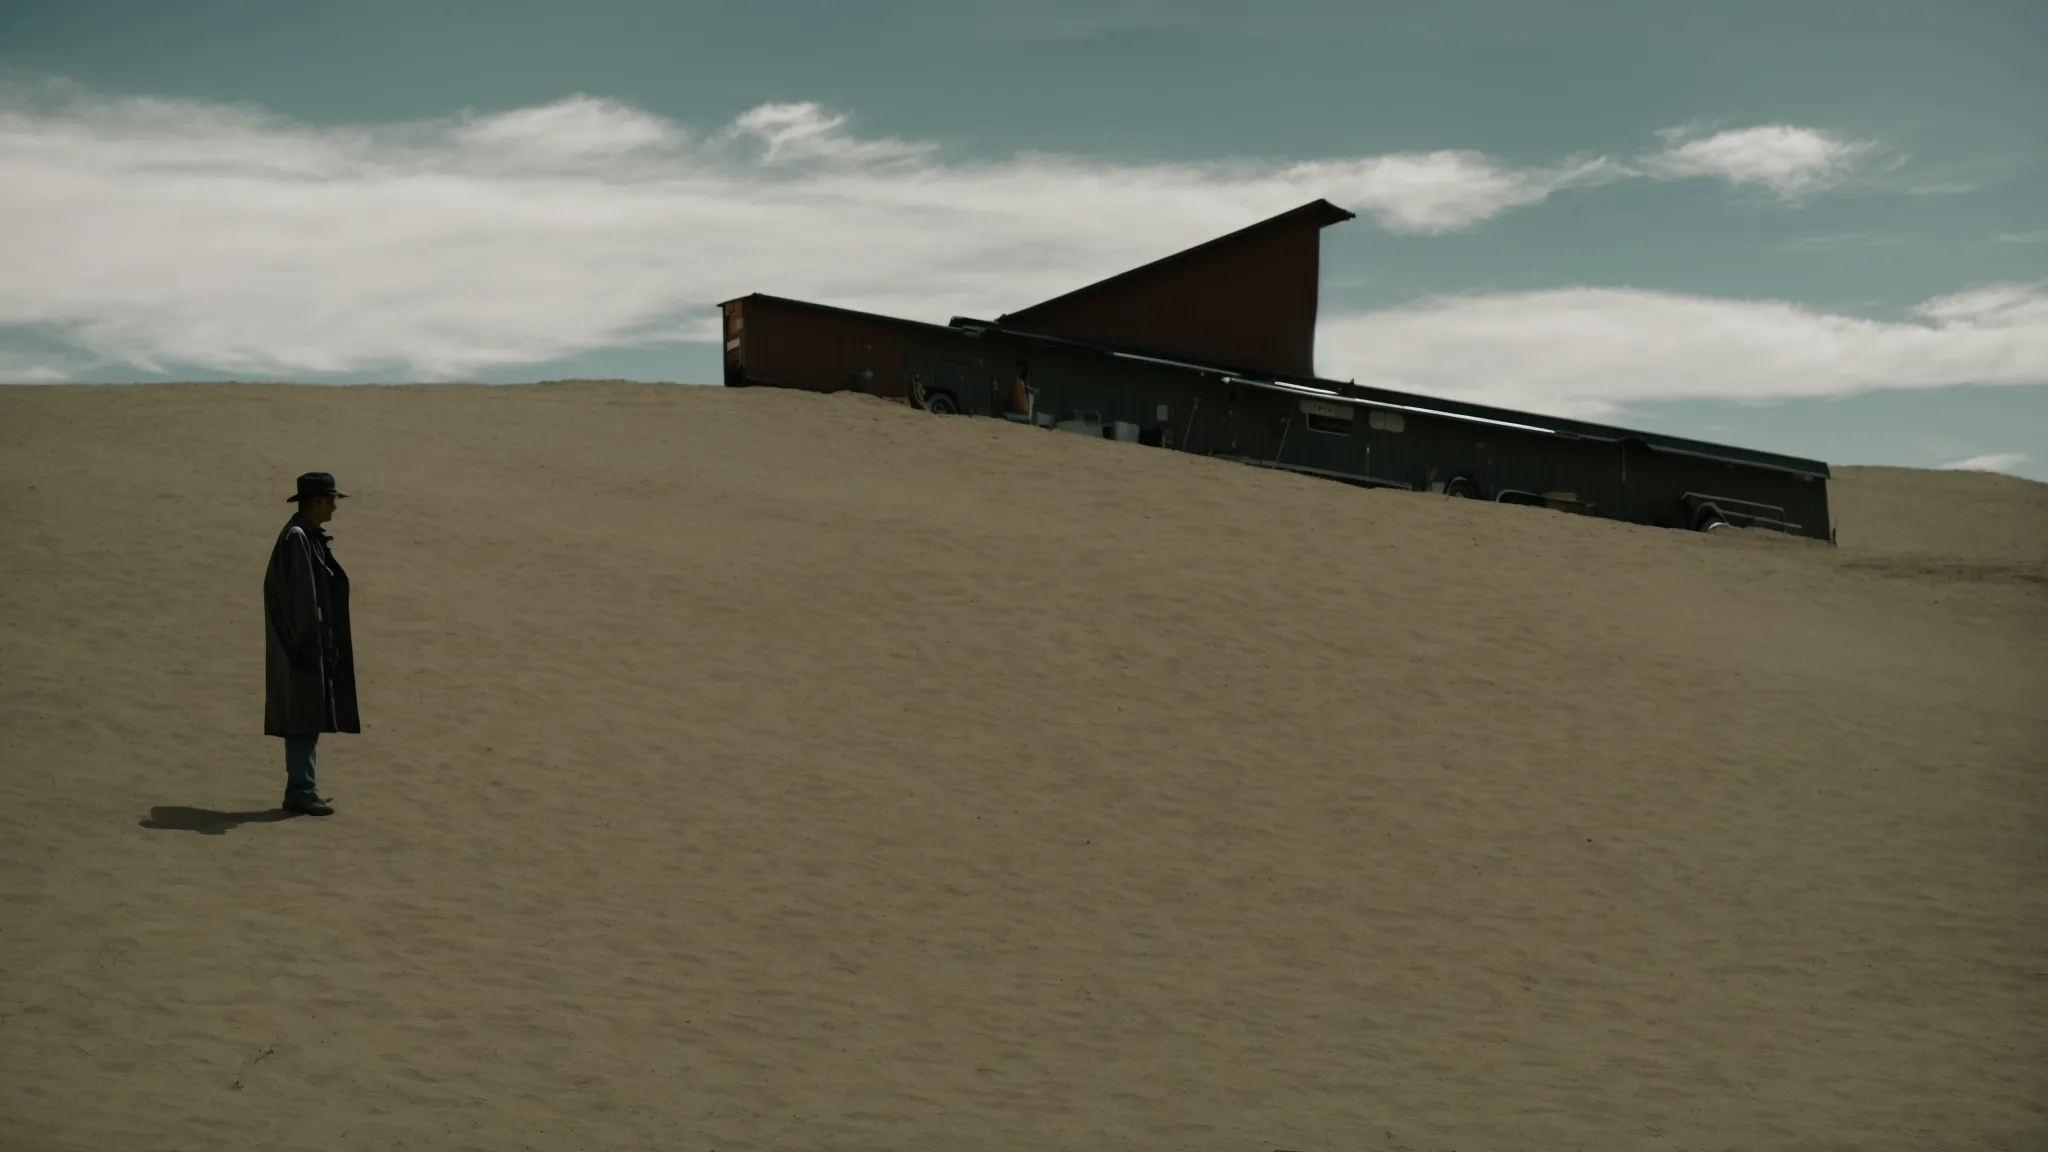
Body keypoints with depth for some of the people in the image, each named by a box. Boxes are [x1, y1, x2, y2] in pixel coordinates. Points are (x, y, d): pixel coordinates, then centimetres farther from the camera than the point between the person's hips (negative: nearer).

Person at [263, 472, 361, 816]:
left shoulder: (311, 537, 13)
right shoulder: (297, 539, -17)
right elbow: (300, 597, -20)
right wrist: (307, 646, -20)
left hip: (315, 645, 10)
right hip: (305, 646, -10)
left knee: (309, 717, 13)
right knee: (304, 716, -5)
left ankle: (301, 788, 18)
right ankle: (301, 791, 0)